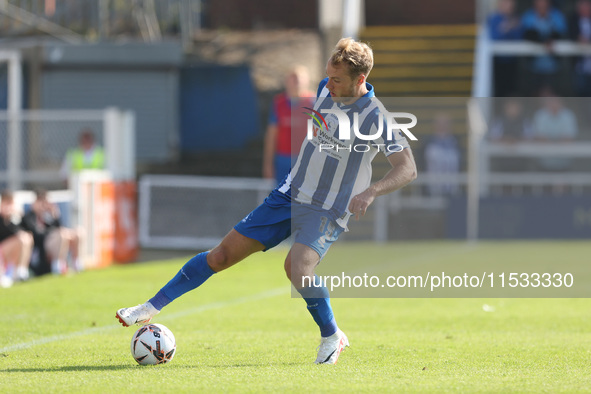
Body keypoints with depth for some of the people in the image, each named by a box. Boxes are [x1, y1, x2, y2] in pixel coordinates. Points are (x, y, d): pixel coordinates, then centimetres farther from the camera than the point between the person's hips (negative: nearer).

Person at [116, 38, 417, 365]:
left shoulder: (375, 117, -20)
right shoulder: (325, 90, -1)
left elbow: (408, 169, -23)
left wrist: (371, 192, -37)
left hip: (327, 212, -6)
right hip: (289, 195, 6)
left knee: (297, 267, -32)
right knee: (224, 253, 2)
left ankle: (332, 337, -8)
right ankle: (152, 308, 11)